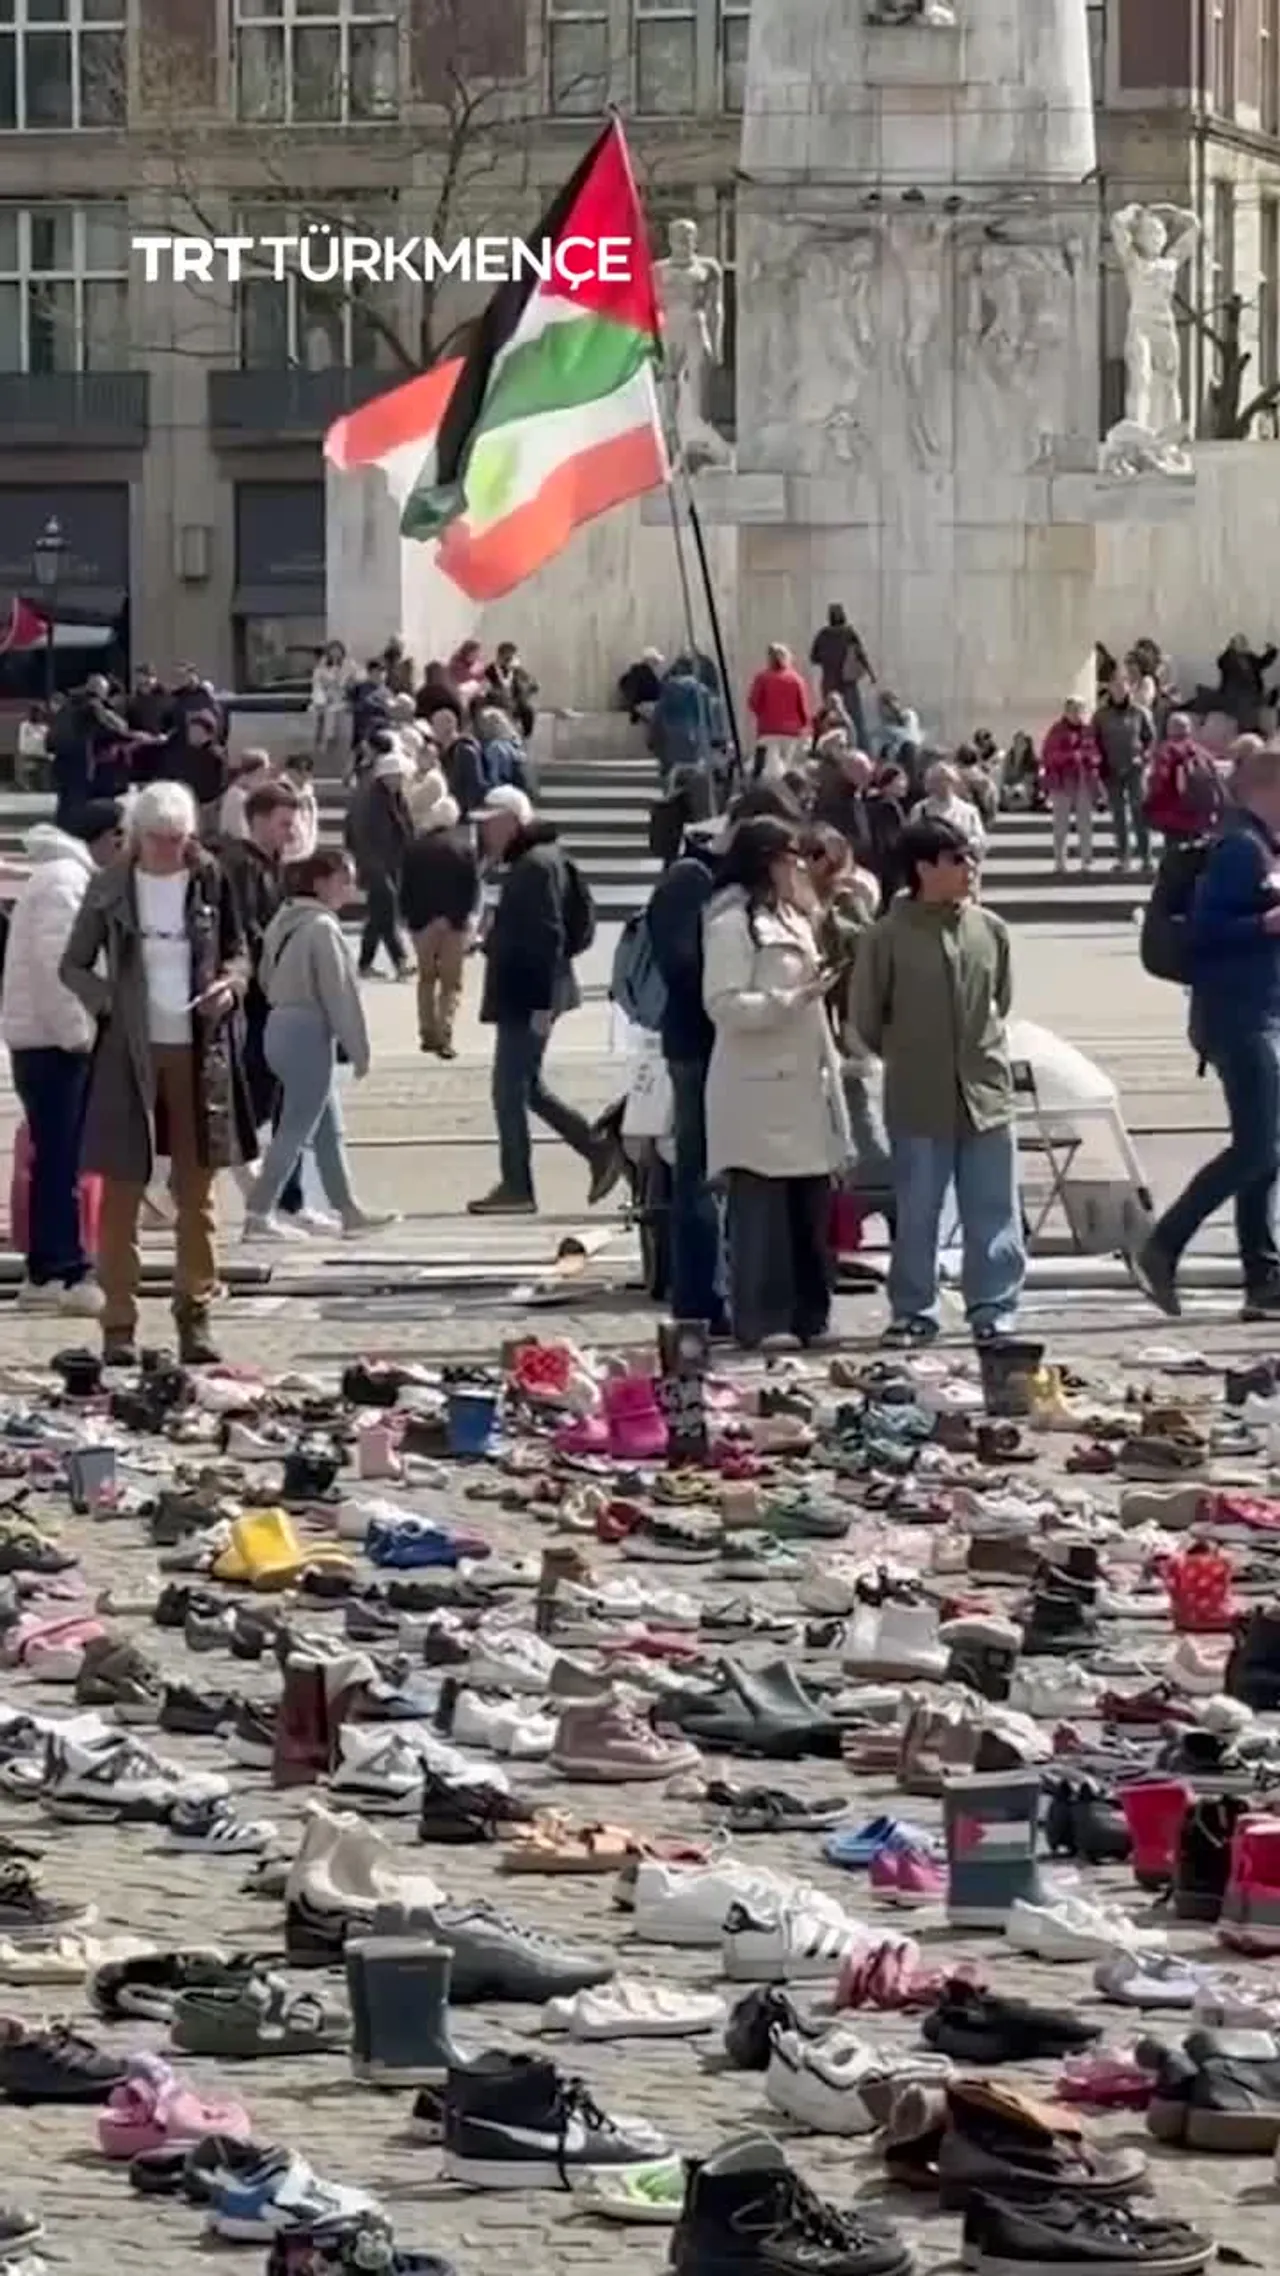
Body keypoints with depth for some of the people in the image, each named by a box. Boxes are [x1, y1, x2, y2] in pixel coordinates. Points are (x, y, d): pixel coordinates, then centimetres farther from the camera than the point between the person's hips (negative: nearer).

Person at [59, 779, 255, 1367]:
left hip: (199, 1052, 2)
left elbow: (236, 952, 14)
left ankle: (195, 1315, 17)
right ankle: (119, 1324, 3)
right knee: (121, 1193, -1)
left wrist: (230, 984, -8)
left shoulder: (209, 881, 3)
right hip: (130, 1052, -2)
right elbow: (73, 966, 4)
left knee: (196, 1192, 8)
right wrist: (109, 1002, -13)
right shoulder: (110, 888, -2)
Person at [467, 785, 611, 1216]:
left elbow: (548, 937, -22)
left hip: (527, 998, -10)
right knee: (524, 1088, 16)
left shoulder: (536, 866, -17)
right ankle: (599, 1151, 20)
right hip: (523, 996, 10)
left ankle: (516, 1189, 3)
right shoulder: (524, 863, 15)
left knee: (510, 1090, -4)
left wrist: (542, 1003, -23)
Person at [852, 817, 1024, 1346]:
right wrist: (904, 1057, 8)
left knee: (994, 1211, 3)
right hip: (917, 1099, -2)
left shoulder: (989, 930, 3)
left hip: (985, 1089, 2)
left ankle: (994, 1308, 9)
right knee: (916, 1212, 6)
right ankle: (913, 1311, 15)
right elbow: (867, 1016, 2)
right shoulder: (890, 935, -7)